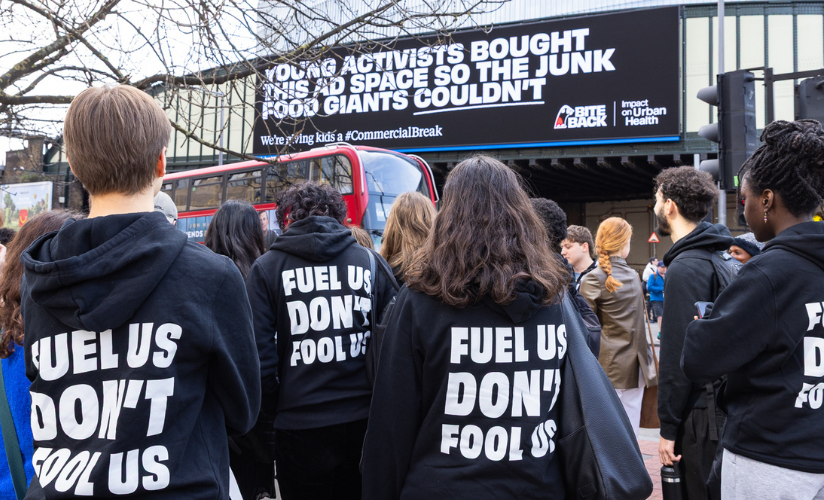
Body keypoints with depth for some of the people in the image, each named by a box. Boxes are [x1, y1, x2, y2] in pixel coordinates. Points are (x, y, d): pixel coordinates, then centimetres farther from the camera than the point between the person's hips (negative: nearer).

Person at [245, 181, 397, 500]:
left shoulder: (266, 268, -3)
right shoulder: (371, 262, 1)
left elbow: (260, 356, -7)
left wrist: (274, 410, 7)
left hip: (300, 427, -2)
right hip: (365, 423, 2)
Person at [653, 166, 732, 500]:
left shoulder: (685, 268, -18)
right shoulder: (724, 255, 10)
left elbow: (679, 354, -20)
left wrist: (668, 428, -15)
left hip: (701, 416, -9)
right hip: (726, 406, 9)